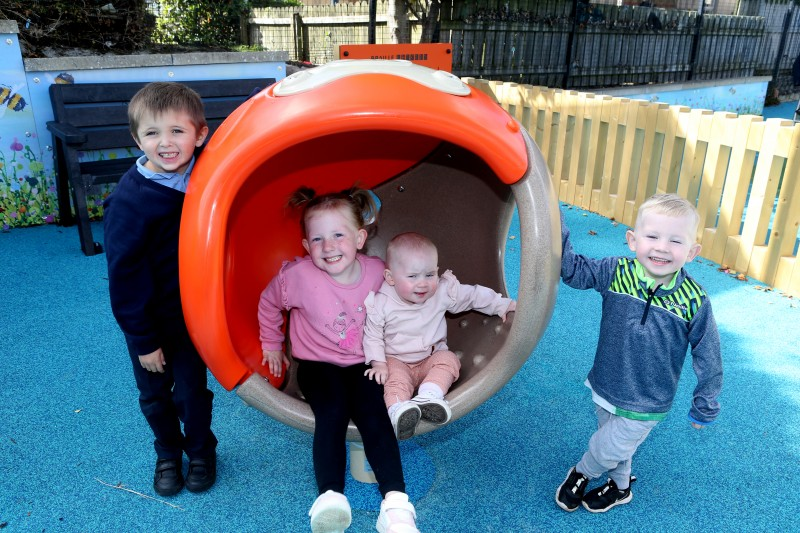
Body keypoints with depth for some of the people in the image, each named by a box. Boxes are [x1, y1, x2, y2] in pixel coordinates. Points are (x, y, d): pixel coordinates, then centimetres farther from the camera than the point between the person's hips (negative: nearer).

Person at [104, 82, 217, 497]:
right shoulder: (129, 200, -22)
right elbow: (125, 274, -17)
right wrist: (143, 339, -12)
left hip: (192, 311, 2)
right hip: (148, 319, -2)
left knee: (192, 390, 12)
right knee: (154, 394, 16)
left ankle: (201, 452, 37)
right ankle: (168, 454, 41)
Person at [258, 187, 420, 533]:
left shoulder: (377, 272, -10)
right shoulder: (298, 275, -16)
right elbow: (269, 302, 6)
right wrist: (271, 344, 16)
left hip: (362, 363, 1)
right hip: (317, 364, -1)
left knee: (374, 416, -22)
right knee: (332, 413, -28)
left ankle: (395, 504, -24)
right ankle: (330, 496, -29)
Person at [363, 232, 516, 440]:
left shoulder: (443, 292, -9)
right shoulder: (381, 303, -15)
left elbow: (473, 295, 3)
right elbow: (372, 335, -7)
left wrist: (503, 305, 1)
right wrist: (378, 363, -18)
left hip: (432, 358, 3)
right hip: (396, 361, -2)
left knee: (448, 360, -24)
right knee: (396, 377, -30)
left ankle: (428, 396, -39)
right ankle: (399, 411, -47)